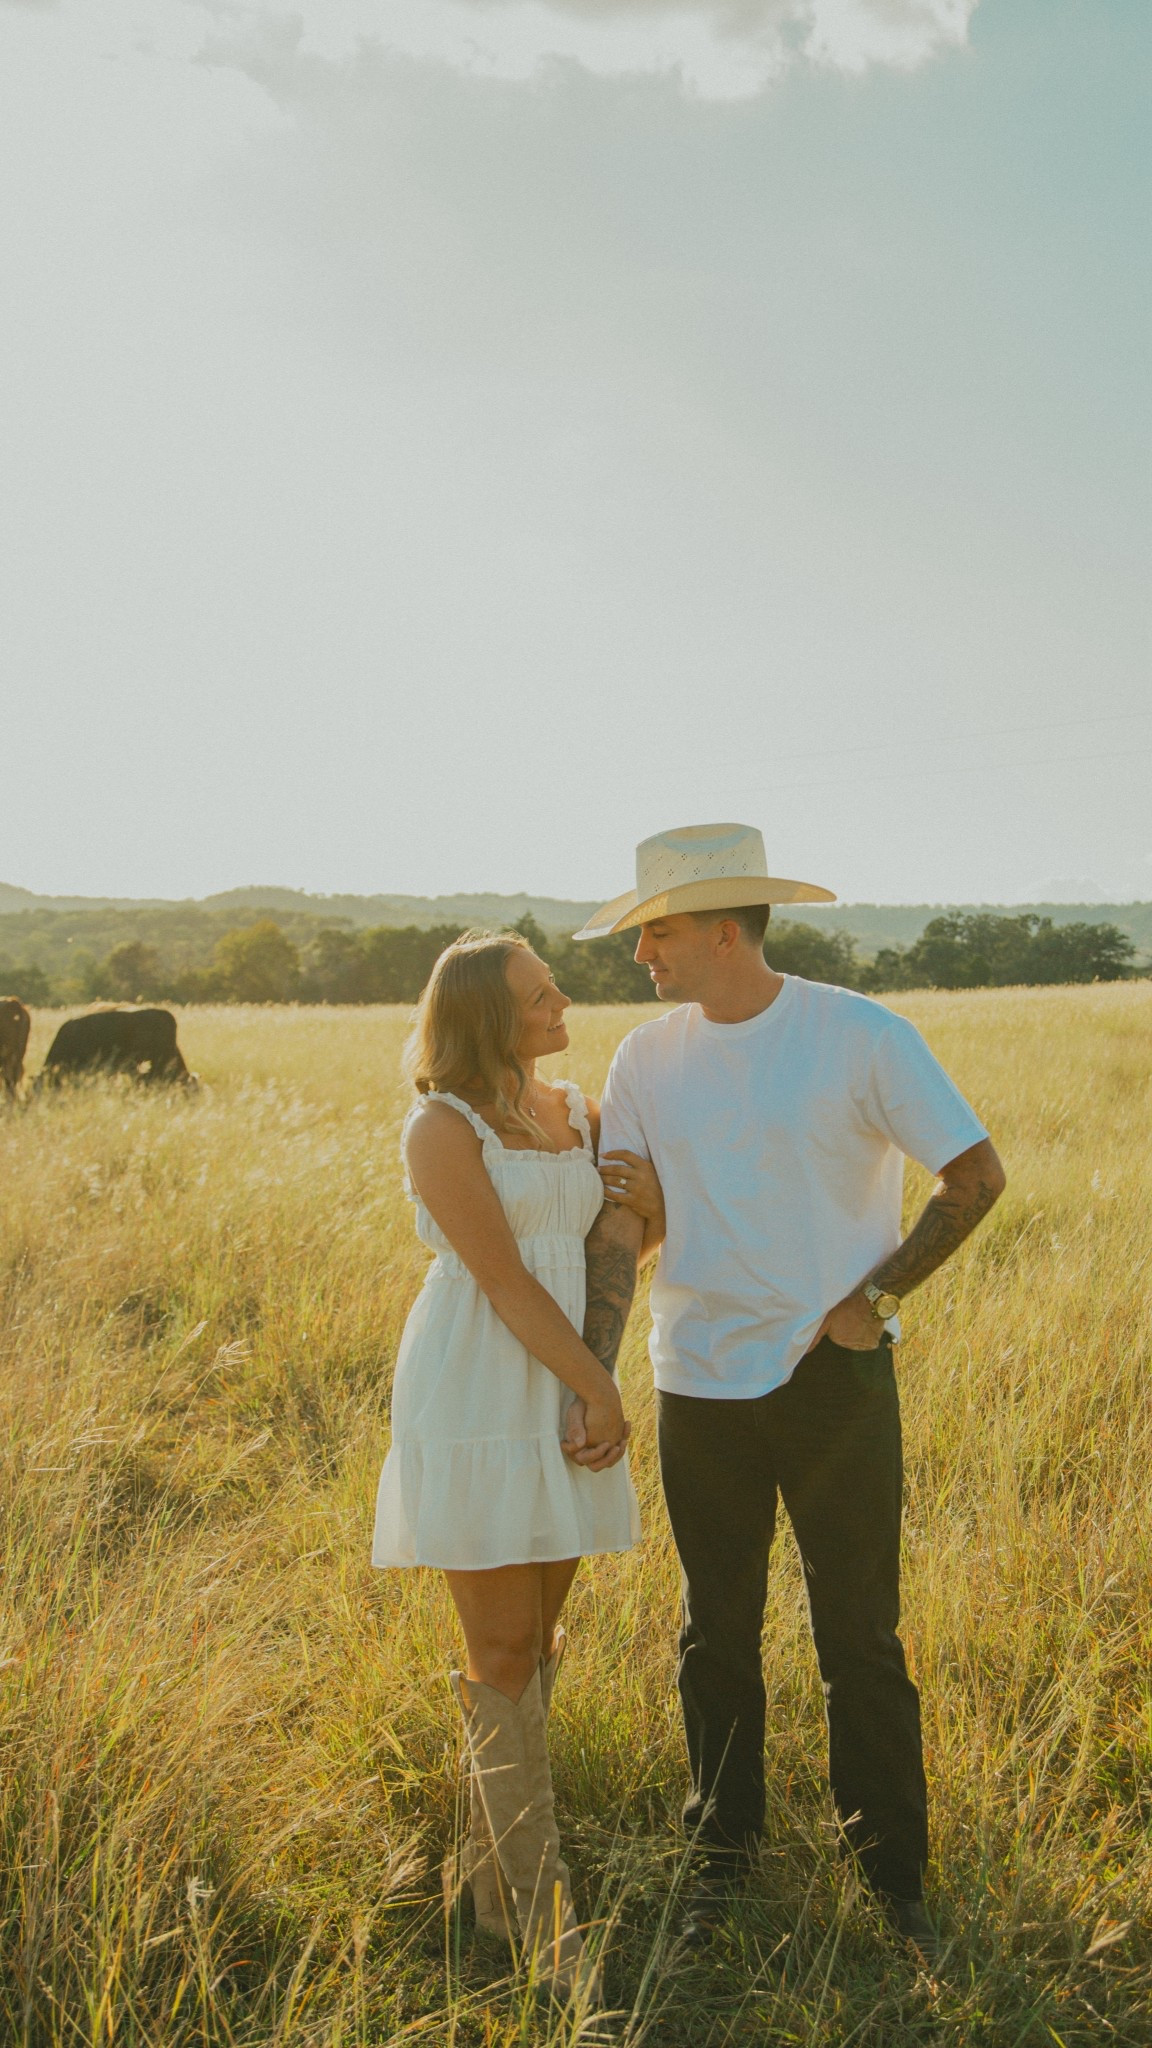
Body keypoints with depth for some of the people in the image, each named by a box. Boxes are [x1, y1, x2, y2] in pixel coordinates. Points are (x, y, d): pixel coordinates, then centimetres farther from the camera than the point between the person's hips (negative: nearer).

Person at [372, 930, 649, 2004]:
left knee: (535, 1641, 11)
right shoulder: (441, 1129, -10)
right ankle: (545, 1915, 5)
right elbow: (504, 1281, -15)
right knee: (503, 1654, -3)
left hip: (560, 1400, 7)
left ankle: (488, 1870, 26)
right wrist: (598, 1385, -13)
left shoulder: (579, 1113, 9)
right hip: (473, 1401, -6)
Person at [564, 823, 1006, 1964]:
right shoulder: (644, 1061, 0)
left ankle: (891, 1869, 24)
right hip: (699, 1387, 3)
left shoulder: (863, 1038, -10)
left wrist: (877, 1297, -7)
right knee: (717, 1634, 15)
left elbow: (978, 1174, -4)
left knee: (861, 1636, 6)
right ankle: (723, 1850, 34)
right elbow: (617, 1232, -3)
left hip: (836, 1377, -3)